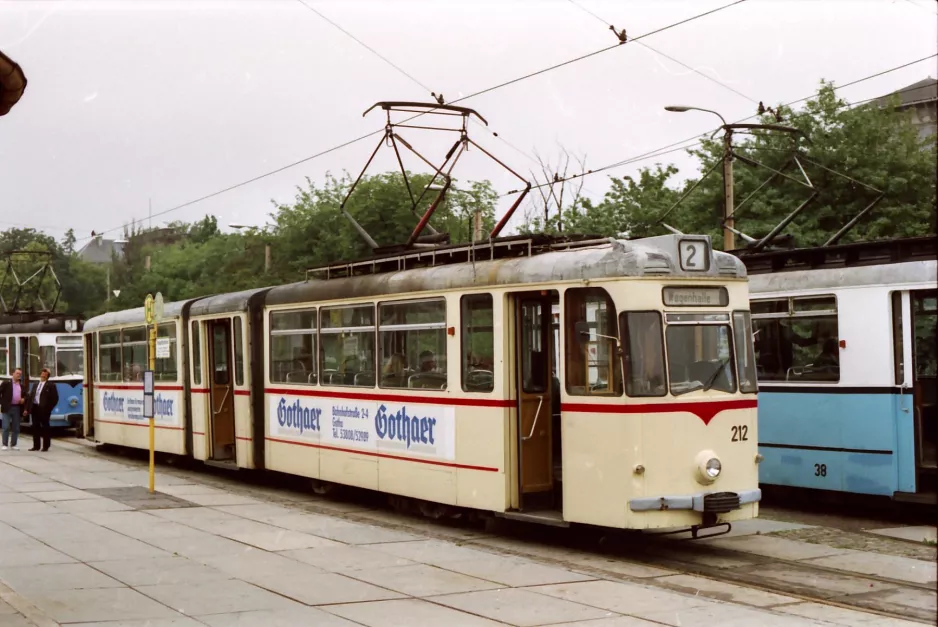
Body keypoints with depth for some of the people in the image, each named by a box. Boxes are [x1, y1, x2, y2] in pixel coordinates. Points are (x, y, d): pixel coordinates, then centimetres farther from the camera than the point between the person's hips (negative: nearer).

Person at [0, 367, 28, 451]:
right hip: (7, 408, -4)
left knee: (16, 428, 6)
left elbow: (26, 395, 20)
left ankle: (13, 444, 14)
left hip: (17, 408, 4)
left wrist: (24, 399, -1)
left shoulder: (22, 386, 12)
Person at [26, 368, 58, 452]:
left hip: (44, 409, -6)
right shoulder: (35, 385, 17)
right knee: (35, 427, 8)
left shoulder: (51, 386, -2)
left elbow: (55, 398, -7)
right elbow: (31, 397, 16)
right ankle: (36, 446, 15)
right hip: (35, 408, 6)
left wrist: (48, 408, -11)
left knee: (45, 428, 1)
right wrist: (27, 408, 9)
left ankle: (46, 446, 7)